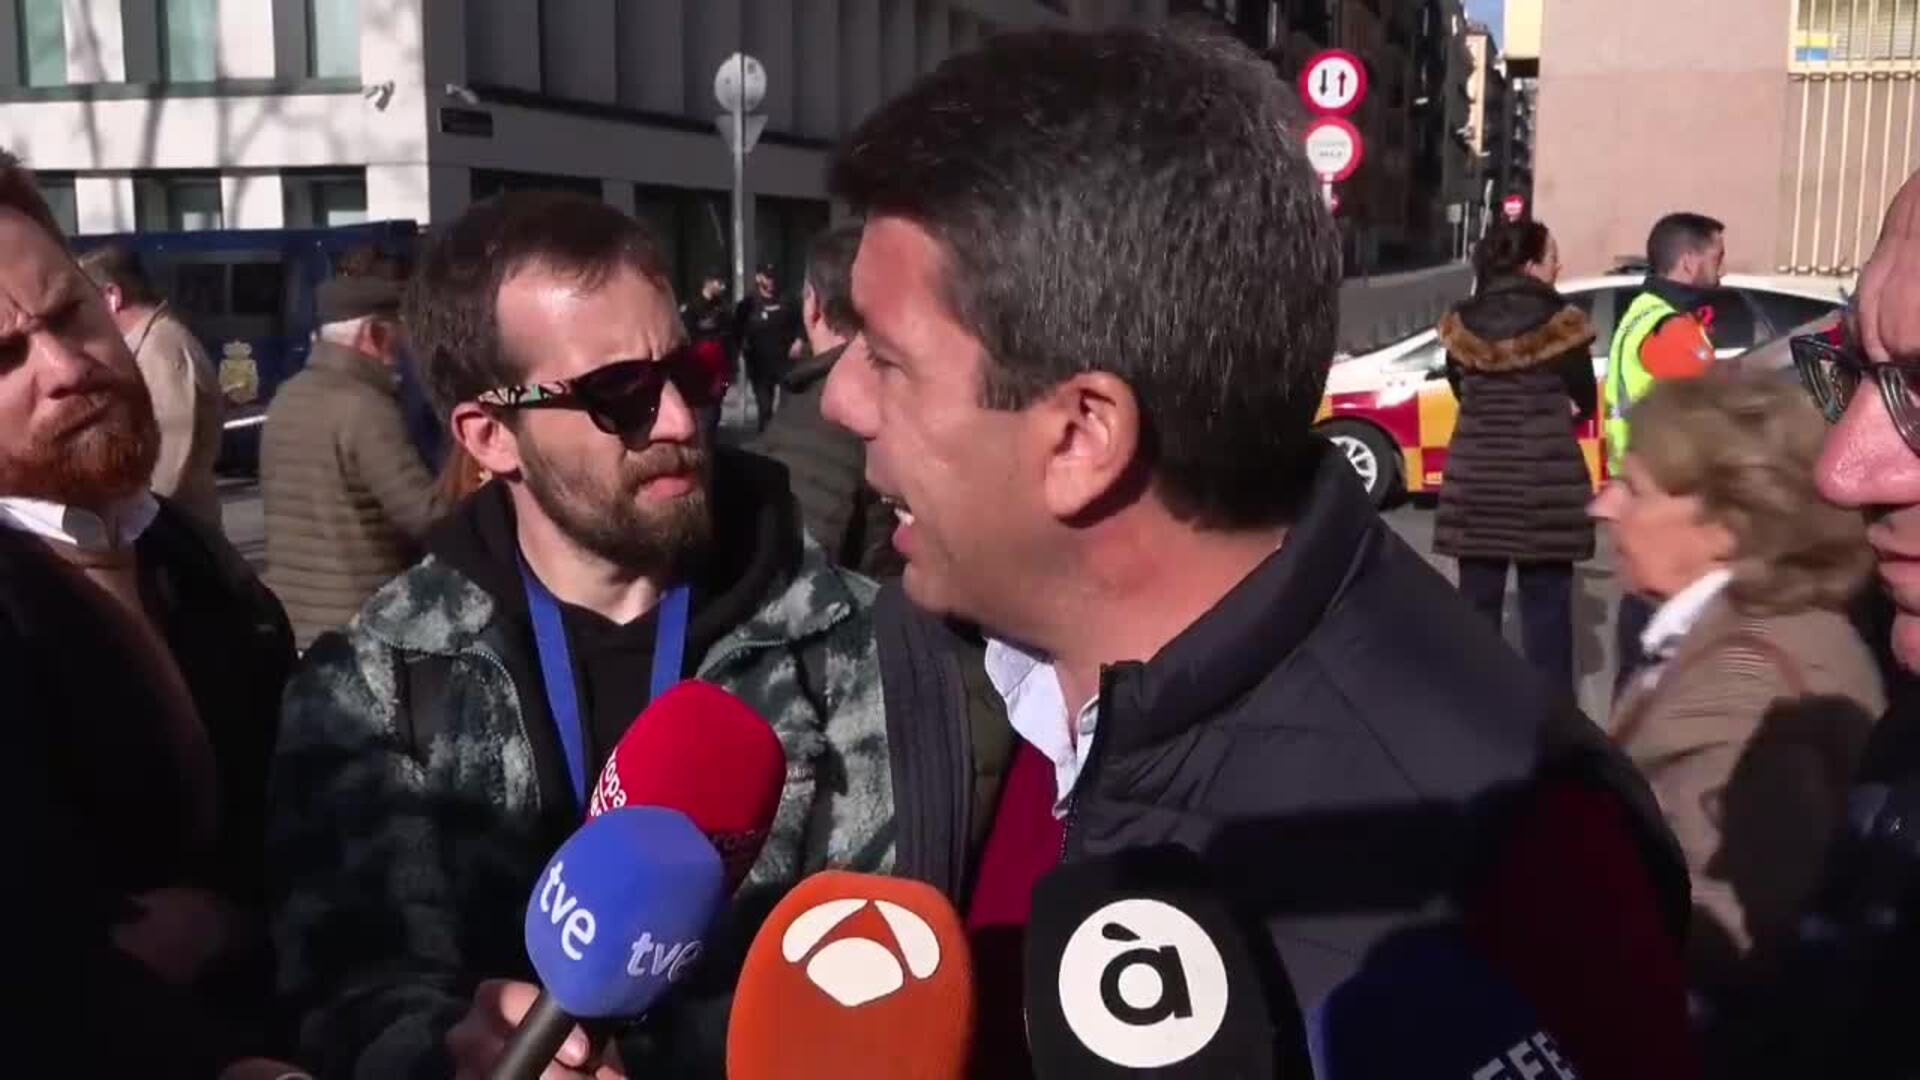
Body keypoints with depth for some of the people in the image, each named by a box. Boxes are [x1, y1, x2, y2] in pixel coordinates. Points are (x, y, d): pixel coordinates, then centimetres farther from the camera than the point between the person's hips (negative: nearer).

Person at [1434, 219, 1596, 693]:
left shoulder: (1461, 322, 2)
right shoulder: (1560, 323, -9)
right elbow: (1584, 403, 1)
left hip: (1475, 478, 3)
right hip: (1546, 480, -3)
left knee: (1478, 601, 10)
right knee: (1546, 602, 5)